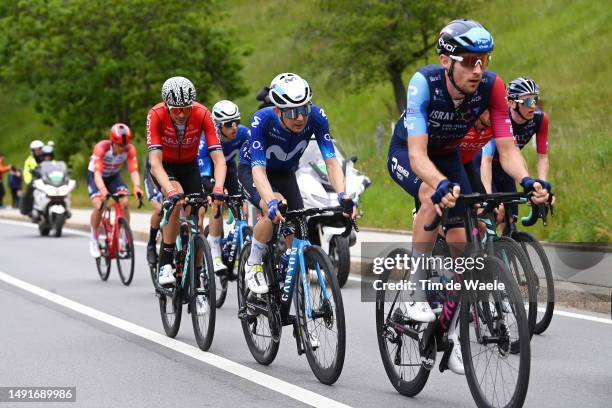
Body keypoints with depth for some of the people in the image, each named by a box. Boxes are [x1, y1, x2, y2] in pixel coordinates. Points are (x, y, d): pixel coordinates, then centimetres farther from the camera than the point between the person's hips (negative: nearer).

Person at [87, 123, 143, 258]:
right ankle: (94, 240, -3)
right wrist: (102, 190, -61)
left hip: (114, 176, 3)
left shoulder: (129, 149, -25)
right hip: (95, 176, -3)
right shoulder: (101, 147, -34)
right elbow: (97, 173, -42)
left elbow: (133, 170, -33)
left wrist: (136, 186, -53)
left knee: (124, 203, -21)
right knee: (98, 205, -24)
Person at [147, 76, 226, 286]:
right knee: (176, 201, -32)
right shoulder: (156, 115, -32)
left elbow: (218, 158, -32)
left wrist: (218, 188, -50)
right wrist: (171, 191, -54)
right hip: (164, 165, -2)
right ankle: (165, 265, -23)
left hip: (189, 166, 2)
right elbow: (155, 162, -38)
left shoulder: (202, 114, -29)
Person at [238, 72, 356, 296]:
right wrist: (272, 202, -58)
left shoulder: (316, 117, -29)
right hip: (251, 170, -4)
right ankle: (253, 265, -11)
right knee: (276, 210, -33)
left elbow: (331, 160, -30)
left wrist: (343, 196, -46)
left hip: (284, 173, 4)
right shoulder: (262, 120, -37)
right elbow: (258, 169, -42)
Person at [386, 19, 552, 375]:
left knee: (461, 243, -5)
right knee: (433, 194, -36)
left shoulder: (491, 86, -28)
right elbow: (418, 153, -45)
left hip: (448, 156, 4)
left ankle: (452, 332, 12)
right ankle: (417, 291, -23)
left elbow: (507, 148, -27)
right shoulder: (424, 82, -37)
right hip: (406, 153, -4)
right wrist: (442, 184, -64)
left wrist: (527, 180, -48)